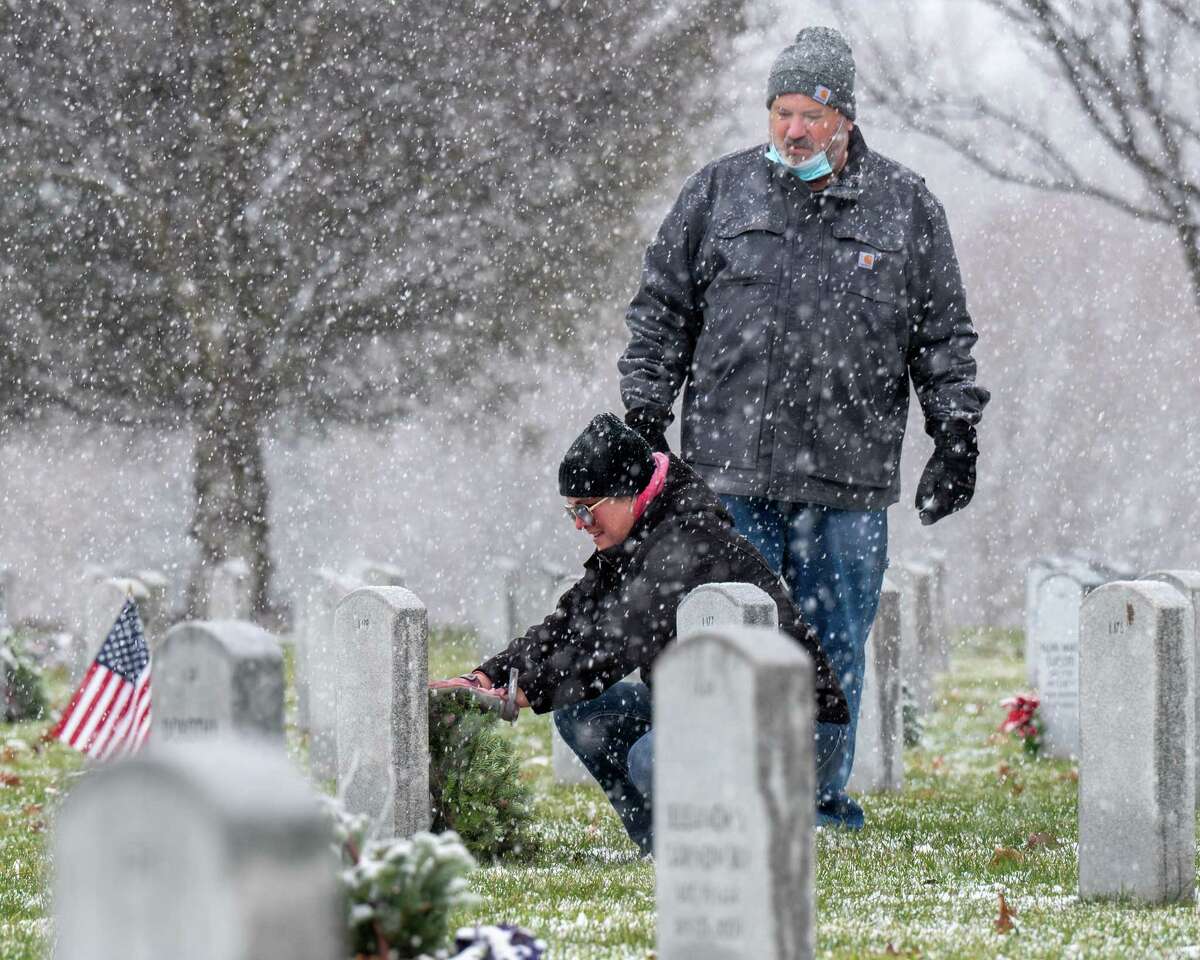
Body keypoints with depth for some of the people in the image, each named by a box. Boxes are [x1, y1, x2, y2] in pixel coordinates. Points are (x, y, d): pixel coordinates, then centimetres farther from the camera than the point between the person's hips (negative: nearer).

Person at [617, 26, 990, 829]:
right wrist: (645, 417, 6)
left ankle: (825, 792, 16)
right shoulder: (718, 194, 6)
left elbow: (945, 334, 11)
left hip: (850, 478, 0)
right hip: (731, 469, 0)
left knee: (836, 643, 5)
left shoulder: (905, 207, 6)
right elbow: (662, 312, 11)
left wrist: (958, 437, 5)